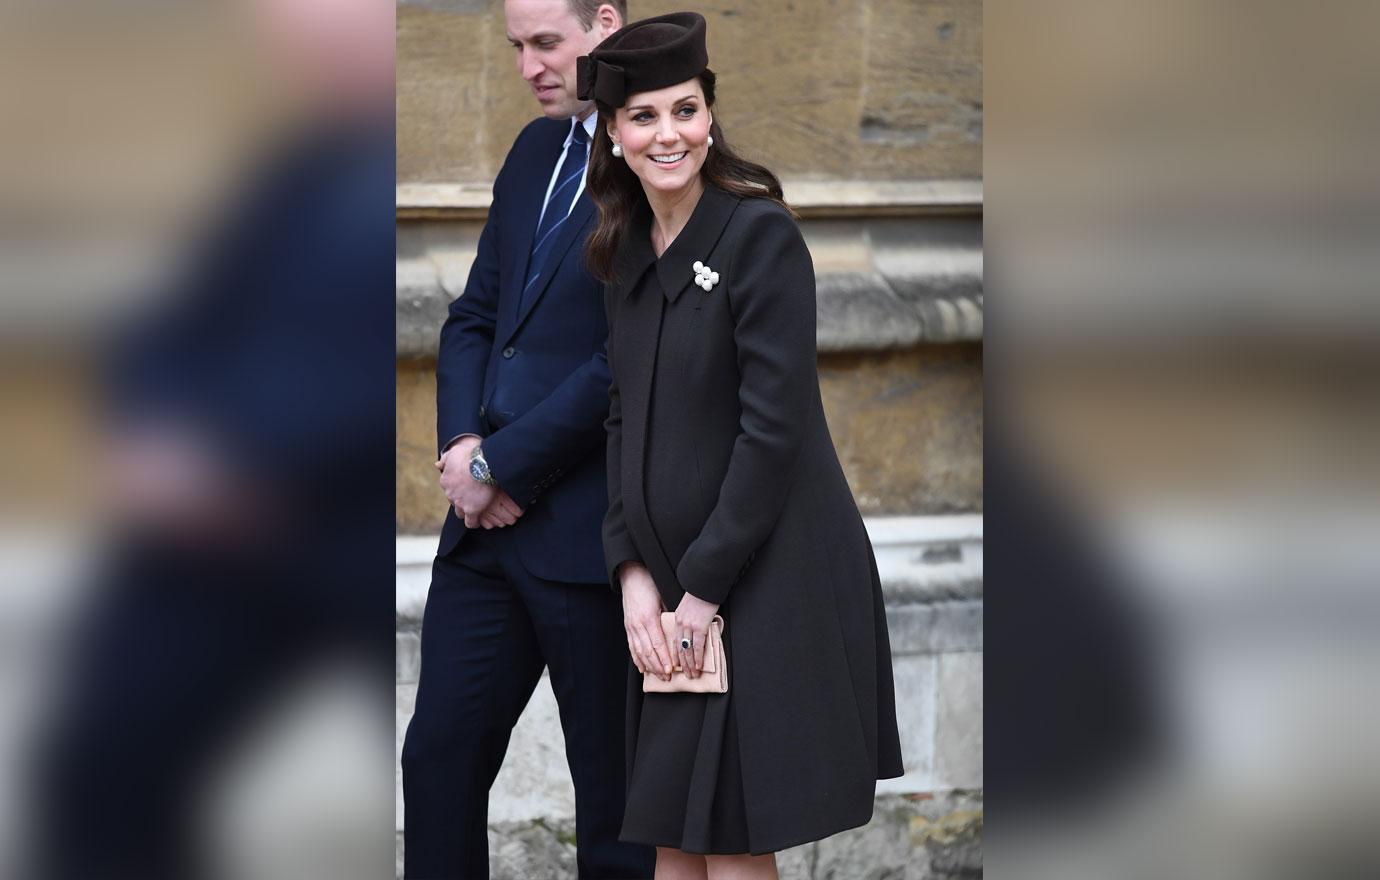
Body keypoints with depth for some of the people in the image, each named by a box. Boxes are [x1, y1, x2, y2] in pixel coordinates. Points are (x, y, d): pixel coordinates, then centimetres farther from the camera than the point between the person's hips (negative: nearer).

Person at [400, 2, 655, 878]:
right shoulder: (537, 149, 14)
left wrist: (502, 466, -13)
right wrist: (463, 442, -2)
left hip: (589, 533, -7)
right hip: (488, 516, 7)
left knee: (613, 793, 4)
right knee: (439, 757, 8)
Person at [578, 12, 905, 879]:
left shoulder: (761, 235, -13)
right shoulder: (630, 251, 9)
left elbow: (774, 428, -17)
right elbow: (627, 419, 11)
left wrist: (704, 585, -15)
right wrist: (634, 571, -1)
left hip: (766, 575, -7)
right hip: (673, 587, 7)